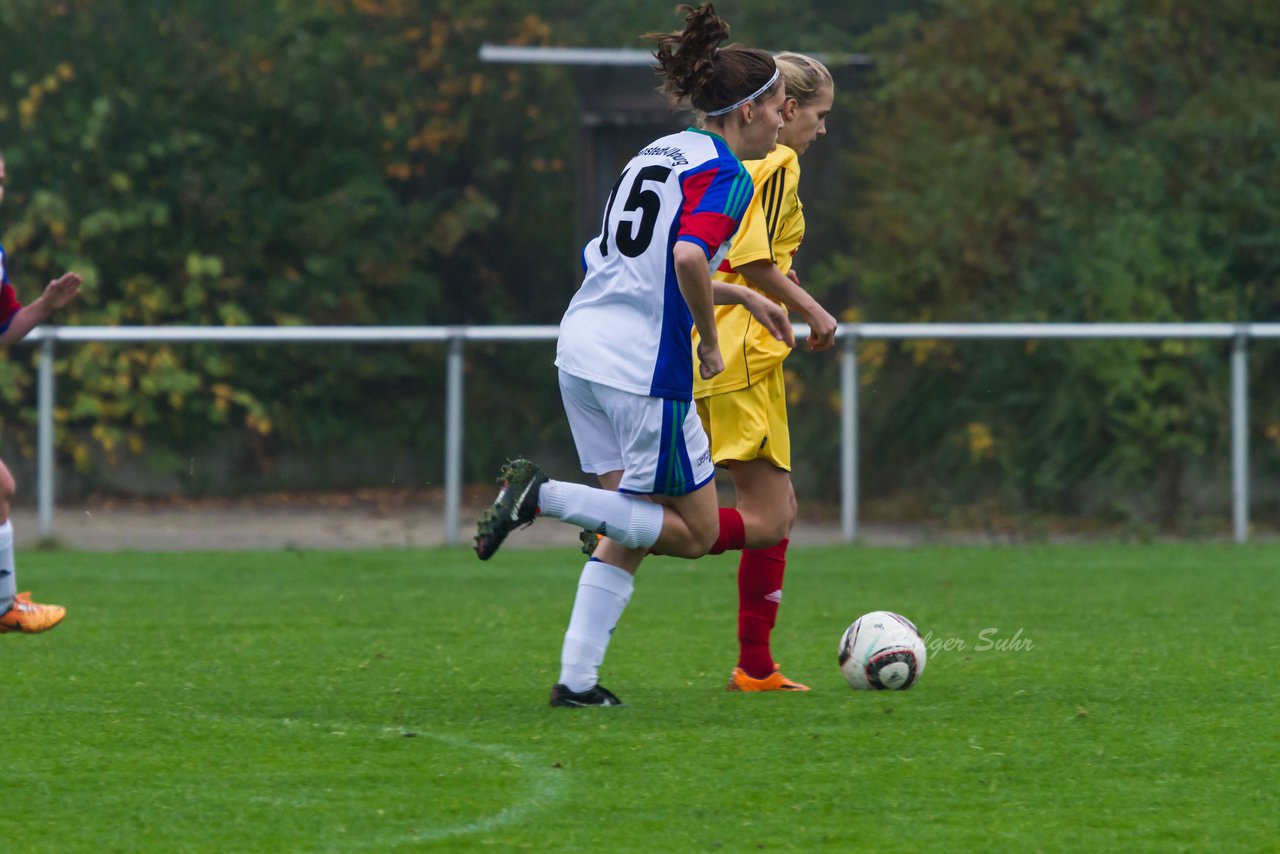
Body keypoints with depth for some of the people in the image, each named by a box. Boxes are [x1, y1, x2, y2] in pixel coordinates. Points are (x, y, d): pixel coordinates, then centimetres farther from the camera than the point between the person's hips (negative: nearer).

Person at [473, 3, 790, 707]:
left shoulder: (662, 152, 16)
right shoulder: (726, 175, -10)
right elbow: (689, 258, -28)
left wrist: (741, 296, 27)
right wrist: (710, 340, -13)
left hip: (582, 350, 9)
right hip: (643, 366, -9)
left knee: (631, 534, 15)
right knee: (694, 532, 4)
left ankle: (577, 679, 8)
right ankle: (543, 495, -11)